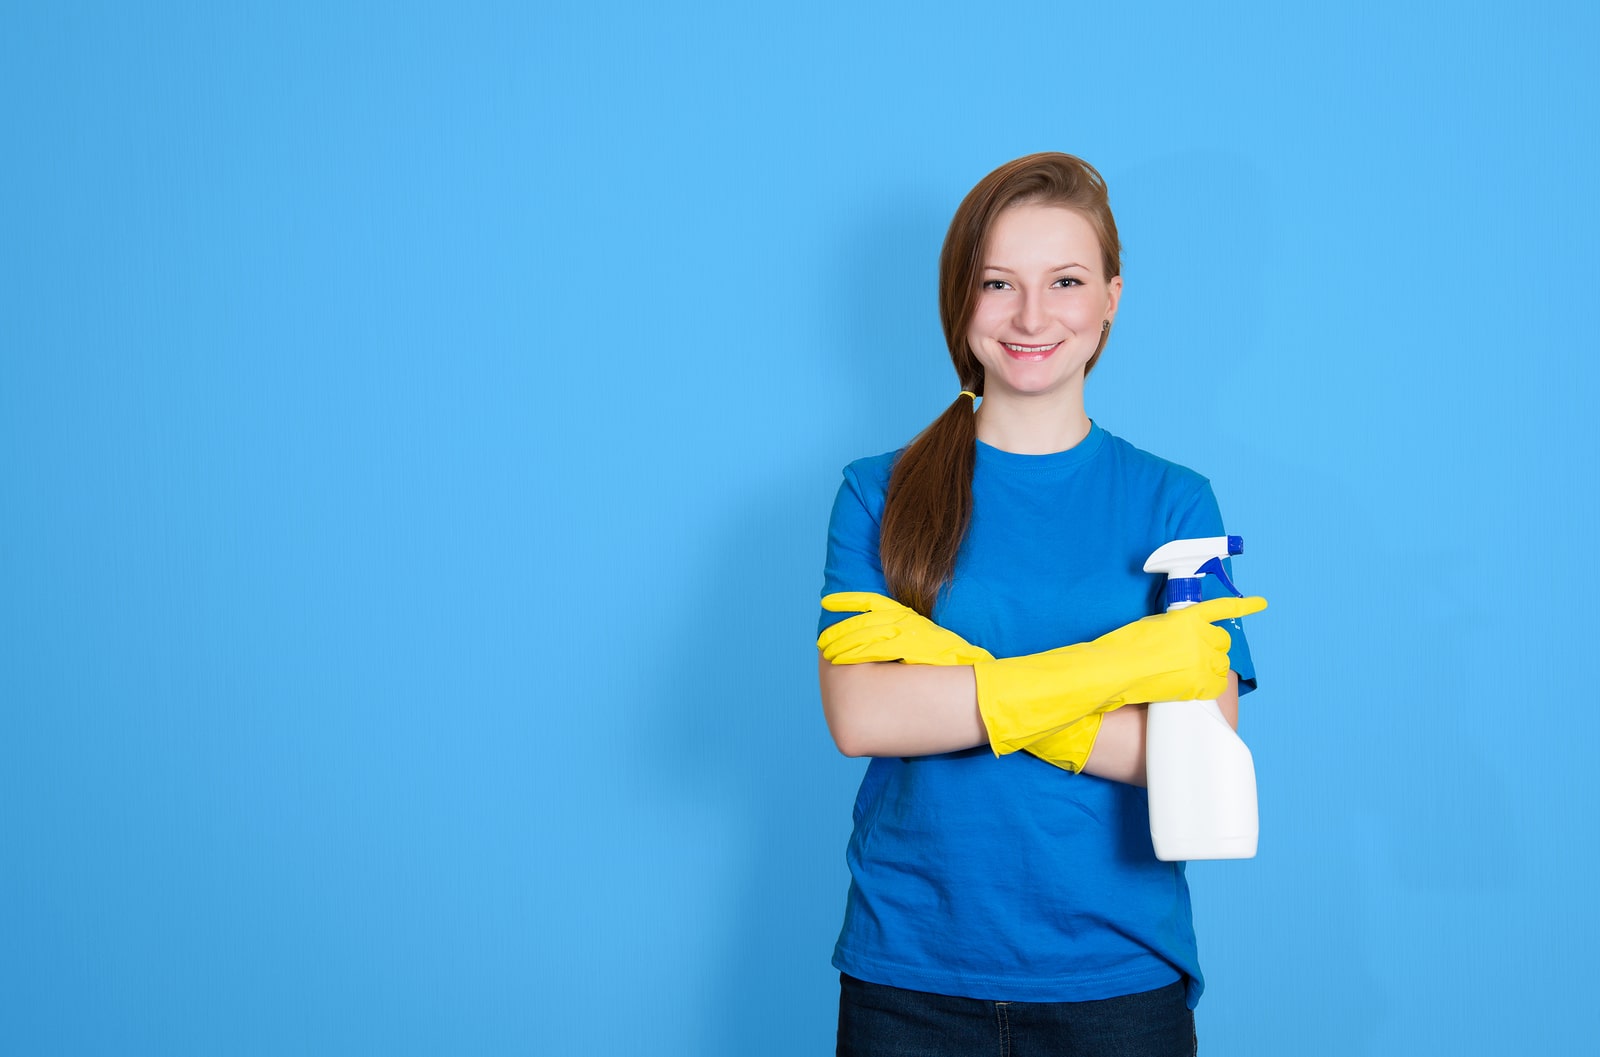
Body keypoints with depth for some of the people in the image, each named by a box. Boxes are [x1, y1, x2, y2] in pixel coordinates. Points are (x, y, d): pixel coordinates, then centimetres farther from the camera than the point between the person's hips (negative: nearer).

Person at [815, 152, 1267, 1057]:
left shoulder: (1173, 503, 1)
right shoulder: (879, 495, 2)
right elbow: (859, 717, -12)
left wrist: (952, 684, -16)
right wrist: (1108, 668, -17)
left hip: (1117, 976, 0)